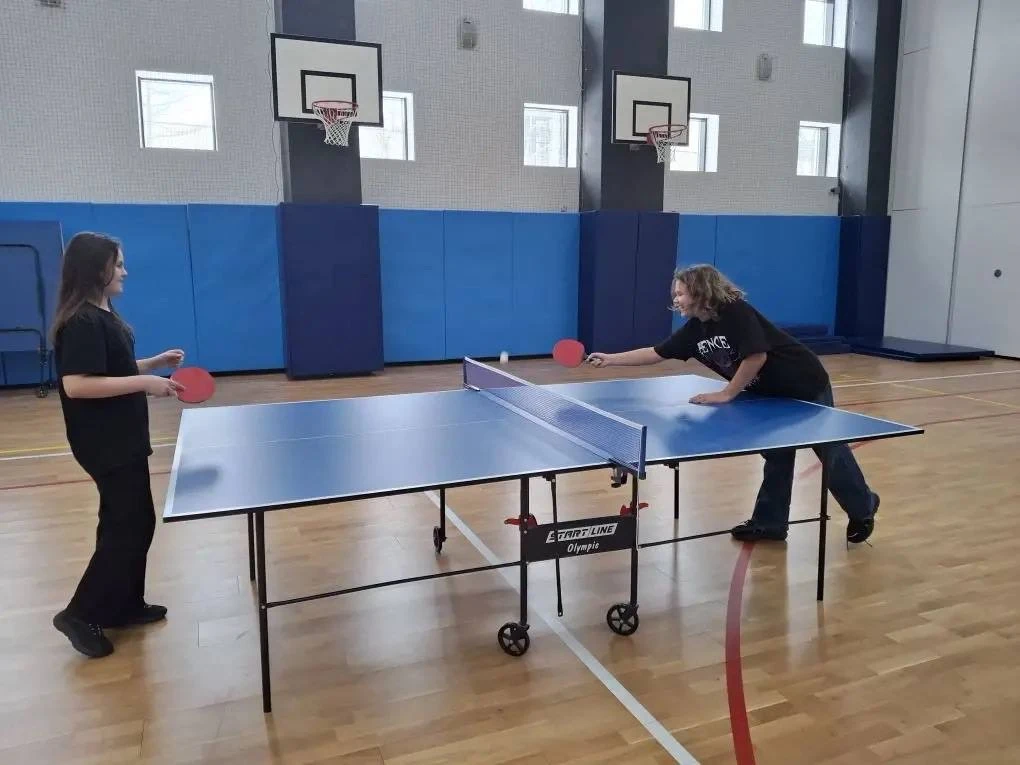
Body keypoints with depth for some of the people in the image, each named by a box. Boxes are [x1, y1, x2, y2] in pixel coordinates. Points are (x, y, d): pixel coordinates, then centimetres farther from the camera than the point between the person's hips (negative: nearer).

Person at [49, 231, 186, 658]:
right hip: (105, 443, -10)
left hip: (121, 439, 10)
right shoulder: (82, 321, -20)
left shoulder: (103, 315, 11)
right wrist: (145, 383, -26)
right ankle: (81, 614, 11)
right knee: (130, 526, -3)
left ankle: (125, 606, 29)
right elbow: (76, 384, -28)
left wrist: (157, 362, 8)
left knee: (129, 522, 17)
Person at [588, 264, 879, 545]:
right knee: (777, 455, 12)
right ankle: (769, 521, 21)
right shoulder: (695, 330, -1)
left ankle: (863, 509, 28)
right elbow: (656, 353, 3)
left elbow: (757, 356, -31)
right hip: (771, 395, 7)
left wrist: (727, 394, -22)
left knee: (830, 451, 5)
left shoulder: (736, 311, -25)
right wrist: (610, 359, -2)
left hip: (805, 386, -7)